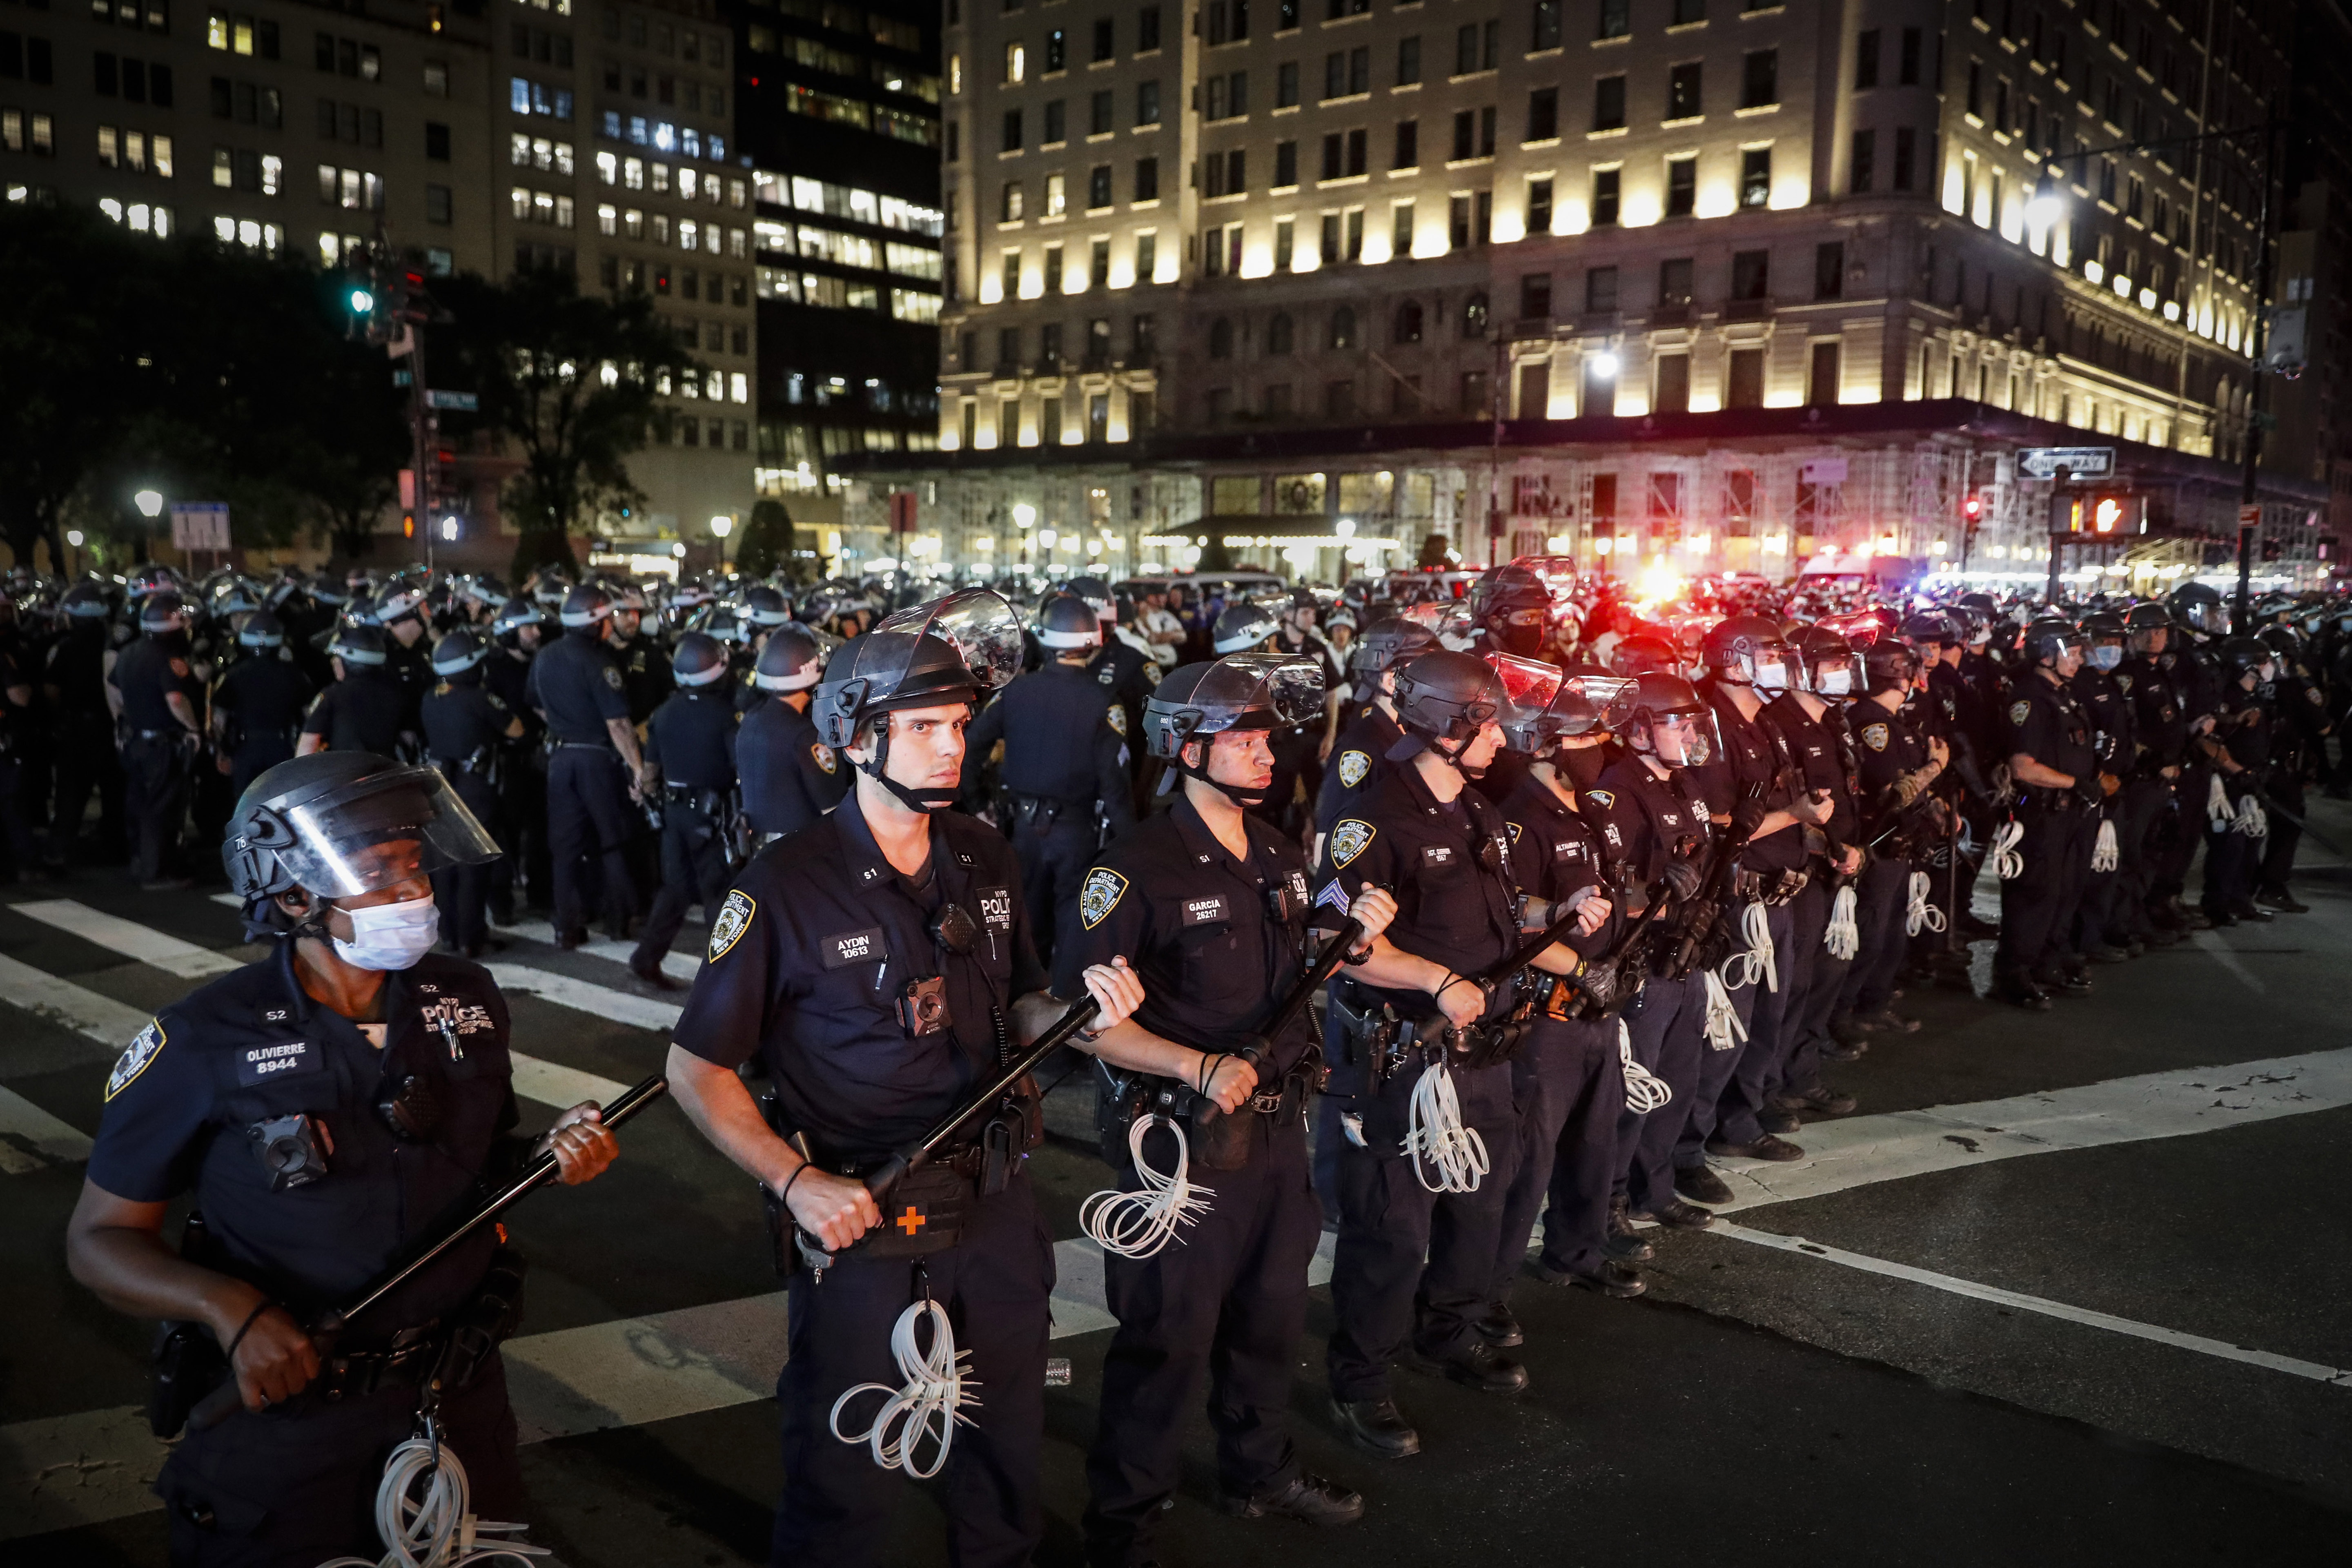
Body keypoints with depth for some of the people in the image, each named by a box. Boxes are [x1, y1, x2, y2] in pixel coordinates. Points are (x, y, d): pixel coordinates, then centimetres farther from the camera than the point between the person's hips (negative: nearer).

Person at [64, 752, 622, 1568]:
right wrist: (228, 1306, -24)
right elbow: (100, 1237, -8)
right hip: (280, 1407, -4)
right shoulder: (206, 1042, -15)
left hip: (458, 1398, 4)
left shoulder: (467, 1000, -3)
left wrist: (551, 1153, -11)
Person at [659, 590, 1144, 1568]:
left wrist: (1078, 1013, -9)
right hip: (859, 1224, -5)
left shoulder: (985, 861, 1)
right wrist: (796, 1181, -23)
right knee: (843, 1478, 12)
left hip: (996, 1208, 5)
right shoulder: (786, 886, -16)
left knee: (1005, 1451, 22)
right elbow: (696, 1069, -11)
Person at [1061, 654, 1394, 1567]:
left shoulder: (1282, 859, 7)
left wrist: (1356, 938, -2)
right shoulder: (1138, 871, -18)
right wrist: (1198, 1067, -27)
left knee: (1271, 1315, 23)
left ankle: (1258, 1470, 46)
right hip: (1184, 1140, -7)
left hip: (1279, 1128, 8)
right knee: (1167, 1339, 5)